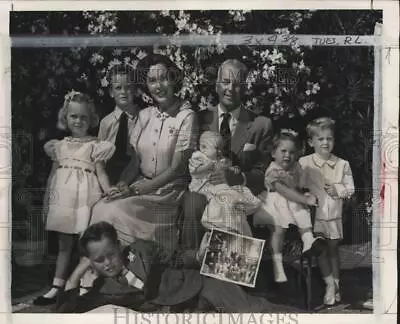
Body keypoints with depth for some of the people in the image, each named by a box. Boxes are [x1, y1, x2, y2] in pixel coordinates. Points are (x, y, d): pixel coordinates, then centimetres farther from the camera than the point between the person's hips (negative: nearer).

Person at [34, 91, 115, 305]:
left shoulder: (94, 146, 0)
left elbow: (100, 172, -4)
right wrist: (47, 201, 17)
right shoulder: (60, 145, 12)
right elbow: (54, 172, 16)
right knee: (64, 244, 12)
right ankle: (56, 288, 19)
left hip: (85, 197, -4)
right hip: (63, 197, 4)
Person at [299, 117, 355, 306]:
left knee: (333, 249, 13)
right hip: (314, 214, -2)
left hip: (334, 214, 2)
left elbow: (350, 190, 5)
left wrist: (338, 190, -13)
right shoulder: (304, 163, -4)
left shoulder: (342, 165, 2)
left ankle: (336, 282, 27)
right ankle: (330, 284, 10)